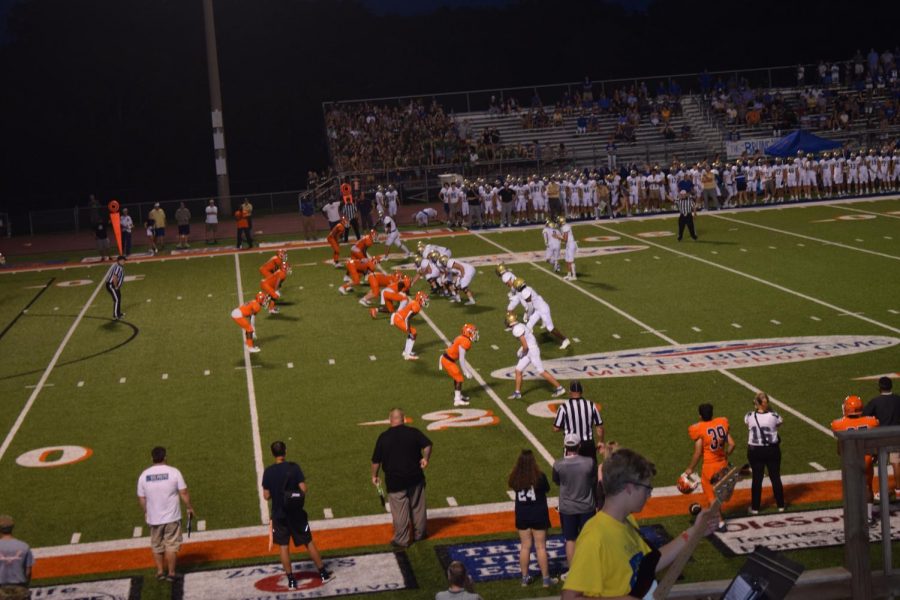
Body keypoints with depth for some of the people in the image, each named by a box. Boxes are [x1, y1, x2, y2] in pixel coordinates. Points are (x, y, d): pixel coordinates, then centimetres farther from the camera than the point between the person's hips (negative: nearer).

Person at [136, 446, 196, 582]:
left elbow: (141, 498, 4)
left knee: (157, 546, 17)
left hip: (153, 518, 3)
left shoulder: (144, 475, -2)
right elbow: (183, 493, -9)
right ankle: (171, 573, 10)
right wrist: (190, 508, 4)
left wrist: (145, 512, 19)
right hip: (172, 516, -3)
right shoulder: (173, 472, -10)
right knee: (171, 545, 6)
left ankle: (160, 571, 24)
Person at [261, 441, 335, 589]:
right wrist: (305, 488, 7)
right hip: (296, 514, 0)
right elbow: (304, 489, -14)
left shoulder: (268, 472, -8)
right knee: (308, 542, 12)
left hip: (279, 514, 0)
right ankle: (323, 573, 21)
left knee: (283, 546, 10)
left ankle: (291, 580, 11)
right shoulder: (294, 467, -12)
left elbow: (266, 496, -4)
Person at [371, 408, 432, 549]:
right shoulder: (413, 432, -6)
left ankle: (401, 540, 10)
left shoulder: (383, 437, -7)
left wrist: (374, 475, 10)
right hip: (415, 477, 2)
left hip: (394, 480, -2)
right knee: (417, 507, 17)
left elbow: (376, 460, -2)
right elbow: (427, 445, -9)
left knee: (399, 511, 5)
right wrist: (425, 459, 2)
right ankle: (419, 533, 30)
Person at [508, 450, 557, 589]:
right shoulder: (540, 477, -19)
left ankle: (525, 578, 21)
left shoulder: (515, 478, -12)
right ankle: (546, 578, 13)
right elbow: (547, 489, -3)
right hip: (538, 515, -3)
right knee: (540, 547, 6)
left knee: (525, 546, 14)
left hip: (522, 515, 3)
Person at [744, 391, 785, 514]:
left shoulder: (750, 417, -12)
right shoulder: (773, 416, -15)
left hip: (755, 450, 0)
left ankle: (755, 507, 16)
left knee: (757, 479, 10)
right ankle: (780, 505, 24)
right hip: (772, 449, 0)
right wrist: (769, 409, 5)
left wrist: (756, 409, 5)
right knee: (775, 477, 14)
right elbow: (779, 423, 6)